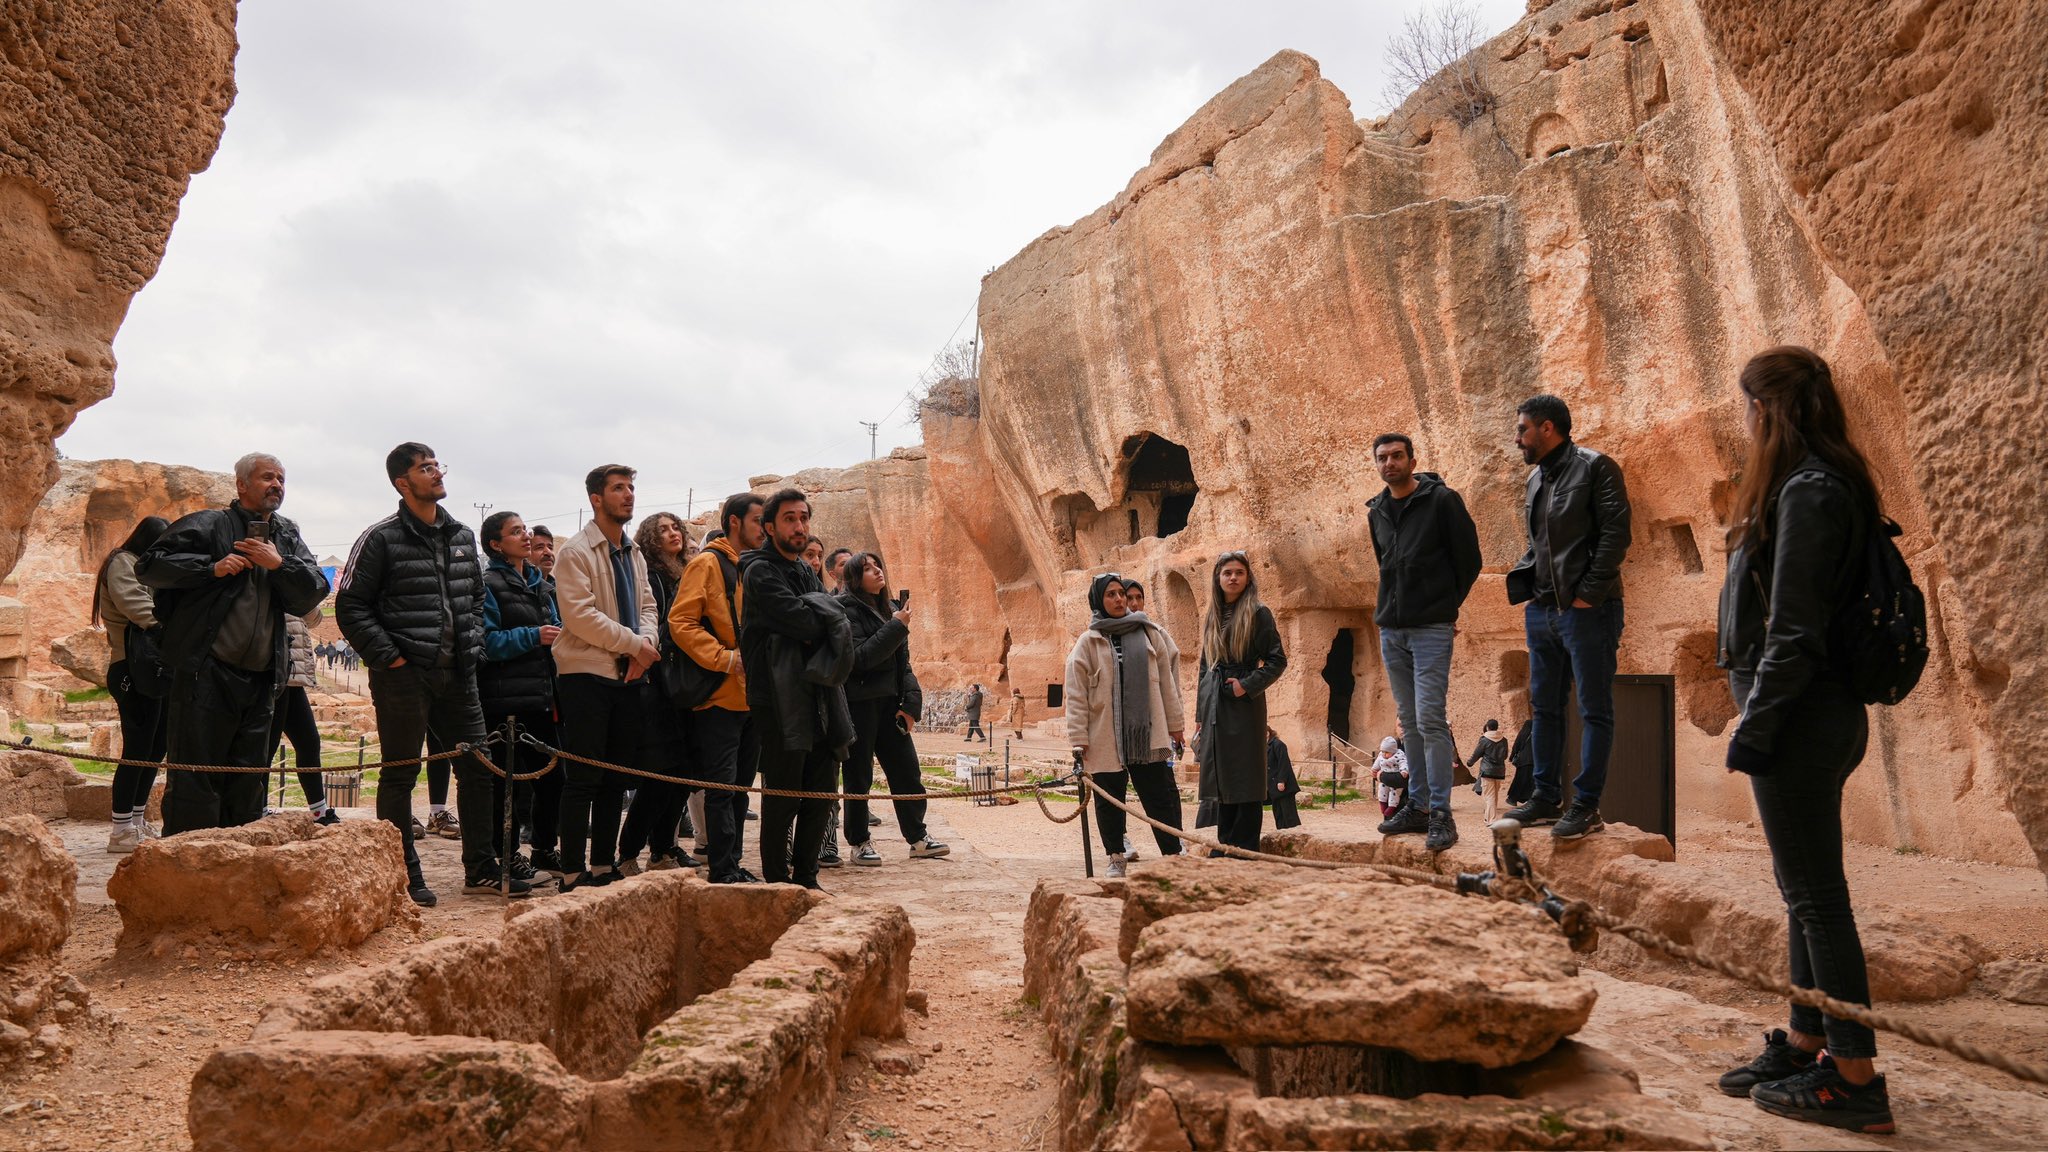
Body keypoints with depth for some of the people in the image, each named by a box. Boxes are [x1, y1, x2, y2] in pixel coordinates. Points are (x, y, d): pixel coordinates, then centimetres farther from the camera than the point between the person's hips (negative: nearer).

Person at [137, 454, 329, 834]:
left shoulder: (288, 537, 17)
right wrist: (212, 567, -14)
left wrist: (278, 564, -8)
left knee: (248, 786, 12)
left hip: (260, 680, 6)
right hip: (206, 675, -6)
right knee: (195, 787, -5)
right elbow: (148, 566, -5)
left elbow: (313, 593, 7)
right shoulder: (207, 525, 1)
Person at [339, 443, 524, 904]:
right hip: (404, 676, -6)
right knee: (399, 775, 3)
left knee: (478, 767, 8)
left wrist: (474, 646, 9)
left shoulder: (462, 536, 12)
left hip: (457, 674, 6)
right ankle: (406, 876, 12)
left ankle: (481, 870, 19)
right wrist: (388, 656, -13)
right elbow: (350, 607, -7)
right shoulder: (382, 538, -6)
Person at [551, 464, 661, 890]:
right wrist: (633, 643, -15)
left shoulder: (634, 555, 17)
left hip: (627, 676, 8)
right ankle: (573, 873, 3)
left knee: (616, 778, 11)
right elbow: (580, 616, -17)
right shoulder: (576, 552, -8)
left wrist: (646, 641, -6)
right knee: (583, 779, -4)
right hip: (586, 675, -7)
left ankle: (604, 866, 20)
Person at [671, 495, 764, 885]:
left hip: (751, 695, 8)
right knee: (722, 786, -5)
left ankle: (732, 864, 19)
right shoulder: (706, 564, -6)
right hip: (720, 696, -8)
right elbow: (681, 623, -15)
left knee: (740, 786, 12)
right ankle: (723, 870, 0)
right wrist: (726, 658, -20)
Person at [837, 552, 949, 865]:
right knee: (859, 777, 2)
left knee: (907, 771, 6)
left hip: (889, 703, 7)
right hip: (859, 705, -6)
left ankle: (918, 838, 14)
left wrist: (911, 703, 4)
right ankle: (860, 843, 12)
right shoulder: (847, 608, -8)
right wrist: (897, 627, -18)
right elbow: (859, 657, -18)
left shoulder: (890, 608, 13)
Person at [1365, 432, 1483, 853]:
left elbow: (1469, 560, -2)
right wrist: (1392, 607, 16)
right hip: (1391, 629, 6)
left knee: (1430, 720, -10)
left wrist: (1446, 606, 3)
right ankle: (1418, 805, 18)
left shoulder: (1442, 500, -6)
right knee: (1409, 722, 11)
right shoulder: (1377, 511, 12)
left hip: (1431, 629, -6)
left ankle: (1441, 814, -5)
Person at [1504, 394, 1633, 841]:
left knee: (1595, 710, 0)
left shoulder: (1595, 467, -8)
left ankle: (1587, 805, 3)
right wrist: (1520, 580, 5)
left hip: (1587, 610, -9)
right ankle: (1547, 798, 21)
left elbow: (1616, 533, -15)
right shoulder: (1536, 478, 16)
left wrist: (1588, 593, -18)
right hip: (1542, 610, 9)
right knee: (1545, 707, 12)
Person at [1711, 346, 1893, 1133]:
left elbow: (1794, 632, -21)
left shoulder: (1808, 493, -18)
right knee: (1804, 891, 17)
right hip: (1820, 713, 10)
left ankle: (1855, 1078, 9)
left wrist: (1754, 727, -17)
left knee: (1816, 895, -2)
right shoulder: (1820, 484, 13)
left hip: (1801, 718, -10)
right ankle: (1804, 1046, 30)